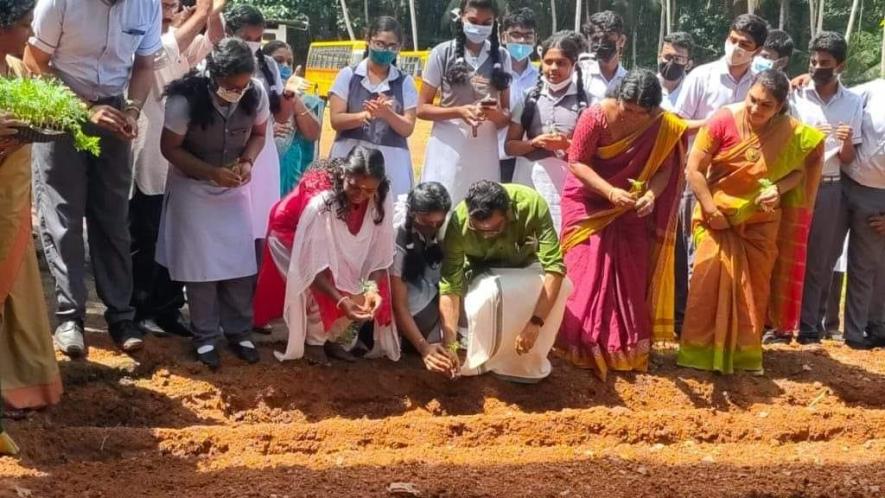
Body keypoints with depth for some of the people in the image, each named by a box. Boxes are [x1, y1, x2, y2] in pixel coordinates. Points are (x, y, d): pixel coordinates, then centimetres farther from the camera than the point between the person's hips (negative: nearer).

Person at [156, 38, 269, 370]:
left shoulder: (256, 94, -17)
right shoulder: (186, 99, -26)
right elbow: (170, 147, -16)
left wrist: (247, 161, -18)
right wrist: (211, 172, -26)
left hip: (234, 188, 3)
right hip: (193, 188, -3)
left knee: (240, 259, 2)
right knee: (201, 264, -2)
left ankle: (239, 332, 16)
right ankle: (205, 337, 10)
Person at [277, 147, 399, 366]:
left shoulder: (382, 204, -17)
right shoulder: (320, 206, -29)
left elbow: (380, 258, -11)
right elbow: (313, 267, -26)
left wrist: (373, 289, -30)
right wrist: (341, 300, -38)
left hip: (355, 281, 4)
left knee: (374, 302, -19)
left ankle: (336, 338, 8)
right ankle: (314, 340, 3)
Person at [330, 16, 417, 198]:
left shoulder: (405, 82, 6)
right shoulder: (348, 75, 4)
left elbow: (407, 128, 2)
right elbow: (336, 120, -2)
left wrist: (387, 114, -18)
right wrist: (365, 115, -20)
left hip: (391, 161, 1)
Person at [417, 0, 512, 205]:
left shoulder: (501, 57, 7)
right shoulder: (443, 53, -2)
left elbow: (507, 113, 12)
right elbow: (422, 108, 0)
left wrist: (497, 114, -12)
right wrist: (459, 111, -15)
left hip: (485, 153, 2)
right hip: (448, 150, -2)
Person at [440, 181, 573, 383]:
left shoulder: (532, 205, -34)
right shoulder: (458, 224, -32)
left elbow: (555, 267, -35)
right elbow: (450, 287, -28)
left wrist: (535, 323, -42)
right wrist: (449, 345, -36)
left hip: (526, 267, 1)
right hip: (484, 272, -1)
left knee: (561, 286, -32)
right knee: (486, 294, -37)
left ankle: (528, 361, -14)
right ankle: (478, 362, -12)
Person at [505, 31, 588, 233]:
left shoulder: (585, 101, 2)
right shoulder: (529, 98, 9)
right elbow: (510, 146, 11)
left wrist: (567, 145, -14)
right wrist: (535, 142, -7)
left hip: (567, 186, -2)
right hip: (529, 183, 2)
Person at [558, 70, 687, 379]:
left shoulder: (665, 128, -17)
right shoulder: (597, 116, -23)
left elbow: (664, 169, -13)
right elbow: (576, 162, -20)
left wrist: (651, 195, -34)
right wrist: (610, 192, -32)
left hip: (630, 211, 2)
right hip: (588, 203, -2)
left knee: (630, 278, 3)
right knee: (586, 275, -3)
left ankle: (627, 349, 12)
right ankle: (583, 347, 6)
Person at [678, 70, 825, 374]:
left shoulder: (792, 133, -12)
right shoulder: (724, 121, -18)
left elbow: (799, 169, 0)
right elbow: (694, 169, -15)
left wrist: (778, 189, -21)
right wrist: (711, 211, -16)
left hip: (761, 222, 2)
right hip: (719, 217, -2)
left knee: (754, 288, 10)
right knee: (709, 284, -4)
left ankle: (746, 353, 22)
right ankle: (699, 351, 6)